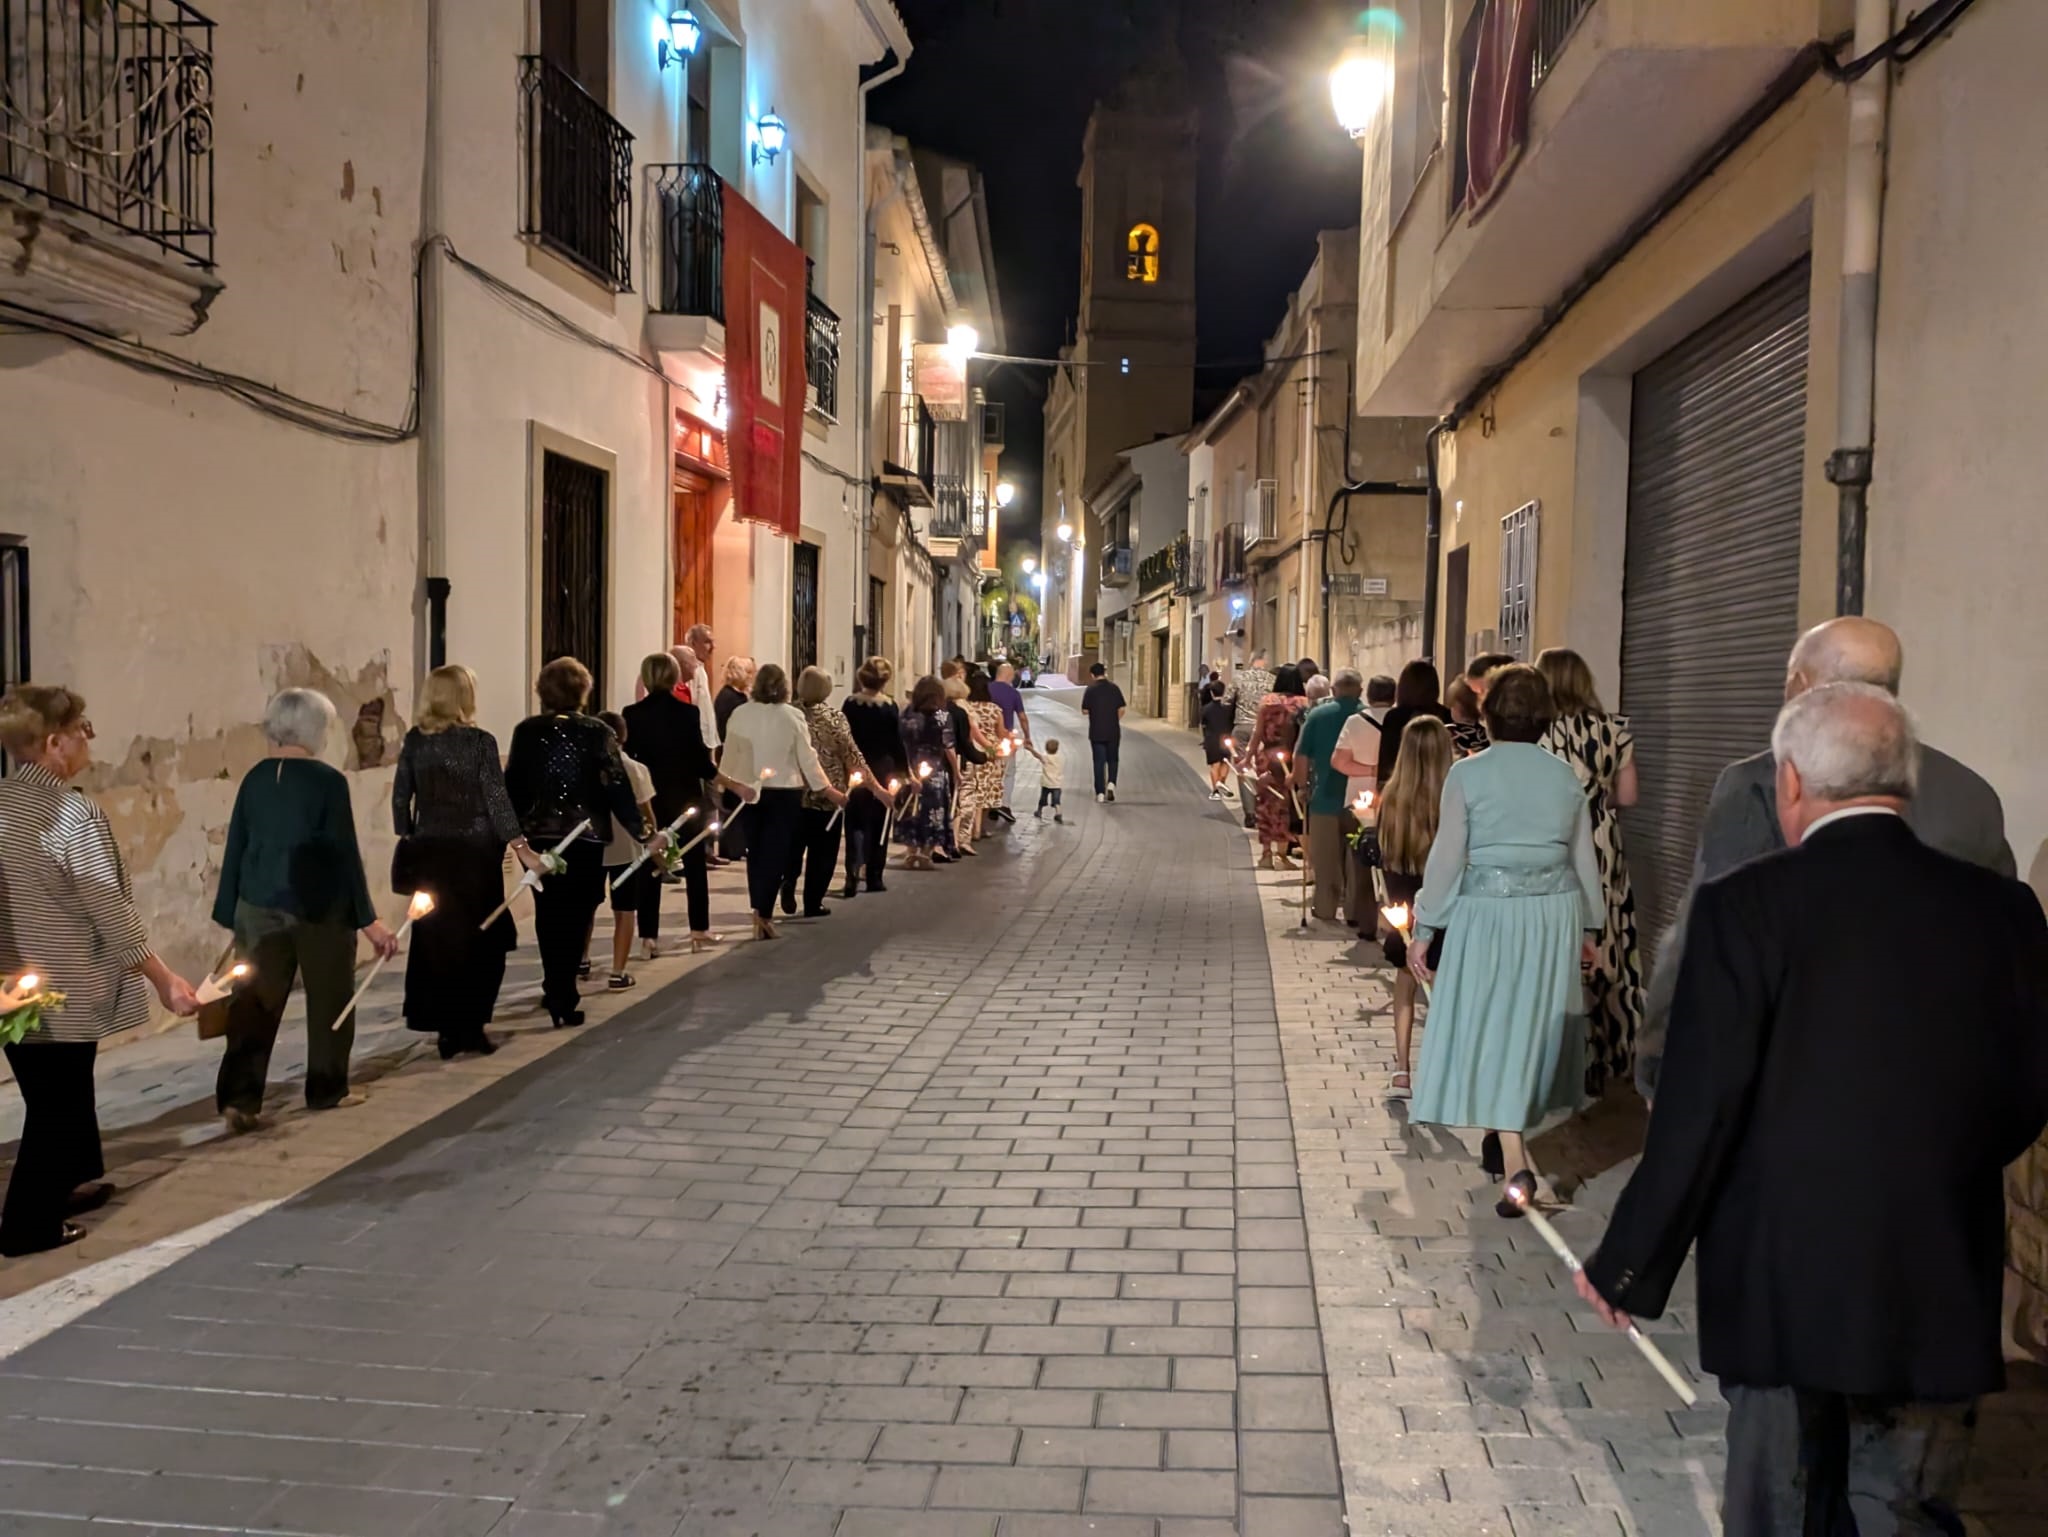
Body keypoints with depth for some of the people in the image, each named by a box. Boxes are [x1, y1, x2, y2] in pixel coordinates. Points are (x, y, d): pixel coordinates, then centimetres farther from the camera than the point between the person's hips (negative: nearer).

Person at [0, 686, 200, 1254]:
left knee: (51, 1095, 22)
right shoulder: (75, 814, -20)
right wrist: (164, 980, -10)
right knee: (57, 1105, 6)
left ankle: (72, 1184, 38)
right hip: (65, 989, -7)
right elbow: (109, 911, -18)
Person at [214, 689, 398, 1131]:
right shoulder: (328, 781, -11)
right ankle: (326, 1090, 19)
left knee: (255, 1000, 4)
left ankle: (238, 1097, -5)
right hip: (319, 905, -4)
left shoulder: (255, 779, 4)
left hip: (260, 904, 4)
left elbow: (236, 849, 7)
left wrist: (231, 913, 15)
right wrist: (367, 917, -6)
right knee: (329, 998, 11)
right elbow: (344, 853, -12)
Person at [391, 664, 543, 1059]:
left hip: (429, 852, 4)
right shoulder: (480, 742, -9)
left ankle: (447, 1029, 14)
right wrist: (520, 846, -10)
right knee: (481, 942, 9)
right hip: (472, 852, -3)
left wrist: (407, 840, 15)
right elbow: (496, 798, -12)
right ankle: (469, 1027, 9)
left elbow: (401, 797, 4)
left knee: (436, 941, 11)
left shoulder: (414, 741, 1)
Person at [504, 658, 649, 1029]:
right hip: (586, 836, -2)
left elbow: (513, 786, 2)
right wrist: (642, 832, -6)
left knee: (548, 915, 17)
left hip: (539, 836, 2)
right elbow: (617, 788, -11)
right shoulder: (597, 732, -7)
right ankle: (563, 997, 3)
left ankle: (557, 991, 28)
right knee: (576, 917, 8)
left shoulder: (526, 731, -1)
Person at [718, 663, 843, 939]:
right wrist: (829, 790, 3)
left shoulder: (739, 714, -3)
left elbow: (730, 754, 4)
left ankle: (760, 911, 20)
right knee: (776, 853, 2)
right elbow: (807, 758, -6)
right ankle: (763, 914, -7)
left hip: (750, 791, 3)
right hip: (785, 792, -3)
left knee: (756, 852, 15)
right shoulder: (793, 716, -9)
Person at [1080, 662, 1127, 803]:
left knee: (1099, 762, 4)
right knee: (1112, 760, 15)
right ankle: (1111, 783, -6)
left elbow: (1085, 711, -4)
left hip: (1096, 732, -1)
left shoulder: (1090, 690, -6)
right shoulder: (1114, 688, -1)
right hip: (1113, 731, 1)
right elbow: (1121, 709, -1)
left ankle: (1100, 793, 2)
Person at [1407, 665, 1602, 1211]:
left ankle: (1516, 1162, -11)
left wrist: (1425, 929, -1)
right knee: (1536, 1026, 16)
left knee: (1491, 1029, 0)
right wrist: (1588, 924, 22)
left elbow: (1447, 856, -8)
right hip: (1553, 913, 4)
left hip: (1488, 912, -4)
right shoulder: (1565, 776, 3)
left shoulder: (1467, 773, -8)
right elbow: (1584, 859, 10)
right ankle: (1513, 1139, 31)